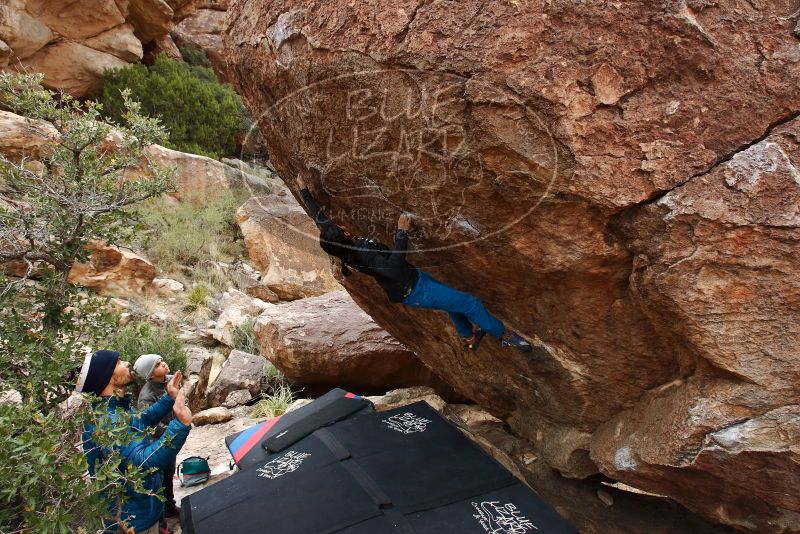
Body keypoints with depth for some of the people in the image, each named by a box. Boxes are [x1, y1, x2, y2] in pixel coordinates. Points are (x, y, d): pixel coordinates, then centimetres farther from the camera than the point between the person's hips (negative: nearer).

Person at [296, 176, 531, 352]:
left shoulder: (342, 247, -4)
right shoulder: (362, 254, -31)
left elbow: (319, 217, 6)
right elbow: (393, 268, -42)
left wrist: (304, 191, 12)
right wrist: (402, 233, -39)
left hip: (413, 277, 11)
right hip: (413, 291, -10)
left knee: (452, 298, 28)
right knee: (469, 302, -4)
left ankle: (469, 336, 47)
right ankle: (504, 335, 16)